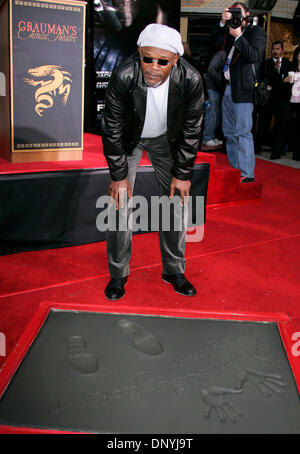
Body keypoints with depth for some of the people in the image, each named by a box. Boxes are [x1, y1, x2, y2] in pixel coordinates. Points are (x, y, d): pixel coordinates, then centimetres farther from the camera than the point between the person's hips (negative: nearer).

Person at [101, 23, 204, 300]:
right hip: (129, 139, -1)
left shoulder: (191, 80, -29)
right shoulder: (123, 78, -33)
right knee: (120, 203, -5)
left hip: (166, 139, 2)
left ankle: (174, 270, 19)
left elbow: (191, 130, -14)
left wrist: (182, 174, -10)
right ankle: (118, 274, 12)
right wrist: (119, 176, -15)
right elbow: (112, 129, -20)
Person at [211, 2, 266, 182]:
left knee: (242, 132, -11)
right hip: (229, 88, 8)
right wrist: (223, 24, 0)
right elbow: (216, 42, 9)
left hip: (243, 89, -8)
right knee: (229, 132, 13)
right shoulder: (231, 32, 19)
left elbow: (253, 55, -13)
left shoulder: (257, 31, -1)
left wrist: (238, 36, -13)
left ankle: (247, 174, -9)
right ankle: (233, 169, 22)